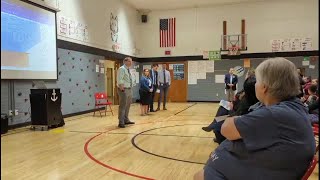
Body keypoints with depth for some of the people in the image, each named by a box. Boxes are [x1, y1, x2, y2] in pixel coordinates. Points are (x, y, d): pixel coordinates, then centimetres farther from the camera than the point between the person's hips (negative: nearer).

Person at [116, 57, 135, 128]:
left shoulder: (128, 69, 16)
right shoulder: (122, 69, -12)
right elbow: (119, 80, -21)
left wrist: (130, 89, 16)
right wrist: (122, 89, -23)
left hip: (129, 89, 10)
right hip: (124, 90, -10)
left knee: (127, 106, 17)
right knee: (123, 106, -8)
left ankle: (126, 120, 29)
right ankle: (121, 122, -2)